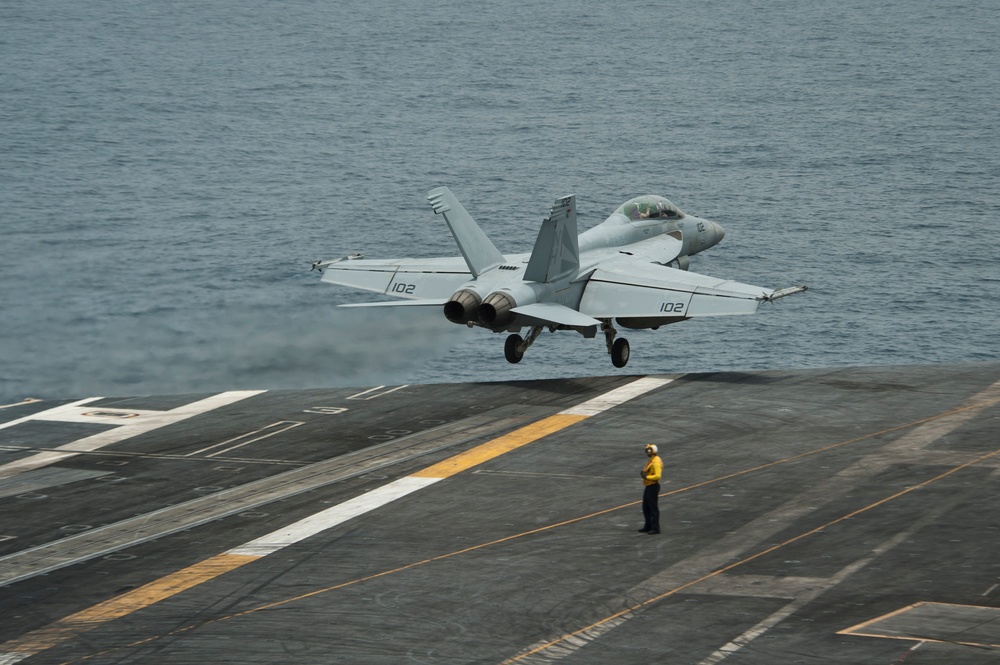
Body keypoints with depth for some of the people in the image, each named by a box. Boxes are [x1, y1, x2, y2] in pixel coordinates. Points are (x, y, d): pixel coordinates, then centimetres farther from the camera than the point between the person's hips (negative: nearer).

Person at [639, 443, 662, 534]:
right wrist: (644, 473, 6)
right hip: (648, 486, 11)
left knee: (653, 508, -5)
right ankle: (648, 526, 25)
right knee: (646, 508, 16)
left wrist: (646, 477, -22)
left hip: (653, 487, -11)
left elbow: (657, 476, -27)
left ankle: (655, 528, -1)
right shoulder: (651, 460, 13)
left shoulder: (656, 462, -19)